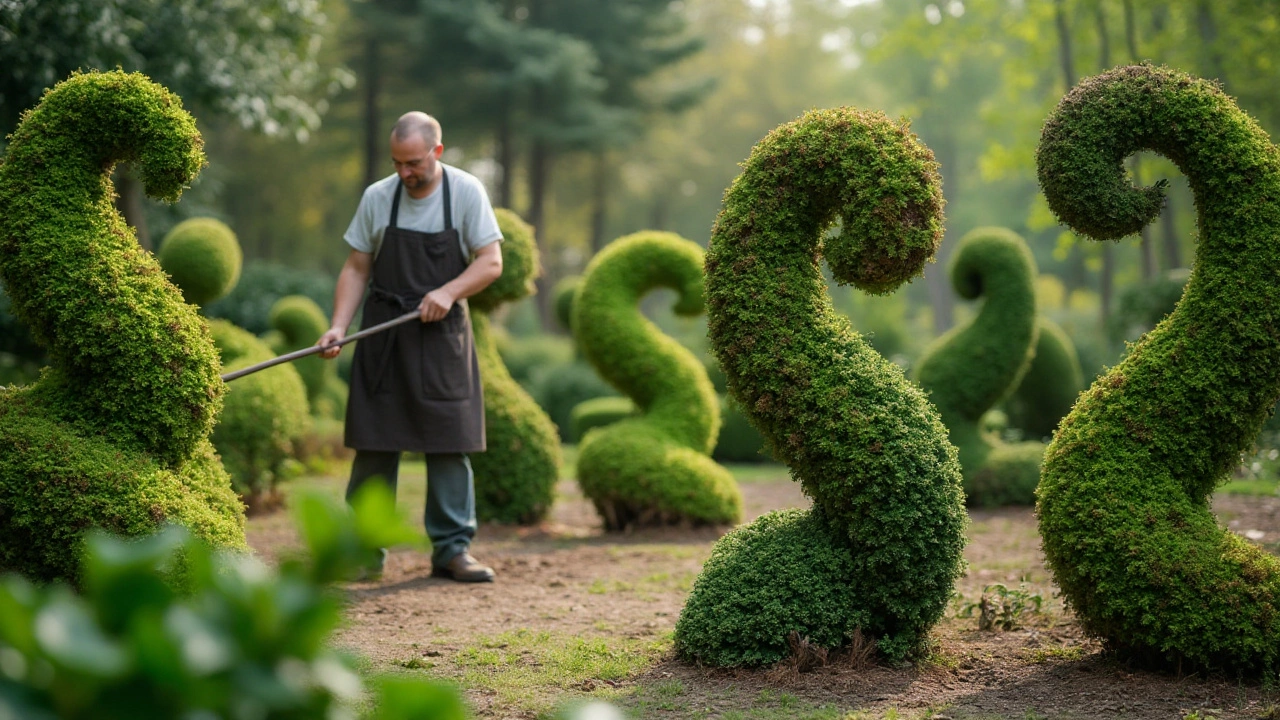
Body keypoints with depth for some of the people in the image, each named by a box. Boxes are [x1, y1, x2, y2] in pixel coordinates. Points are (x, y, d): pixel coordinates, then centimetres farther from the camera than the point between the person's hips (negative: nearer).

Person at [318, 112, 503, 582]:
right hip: (382, 333, 1)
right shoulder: (377, 198, 2)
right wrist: (338, 326, -6)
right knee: (374, 444, 2)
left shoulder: (466, 193, -3)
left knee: (449, 444, -1)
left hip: (442, 333, -1)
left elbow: (491, 263, -5)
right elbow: (356, 269, 6)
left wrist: (448, 291, -21)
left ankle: (452, 548, 6)